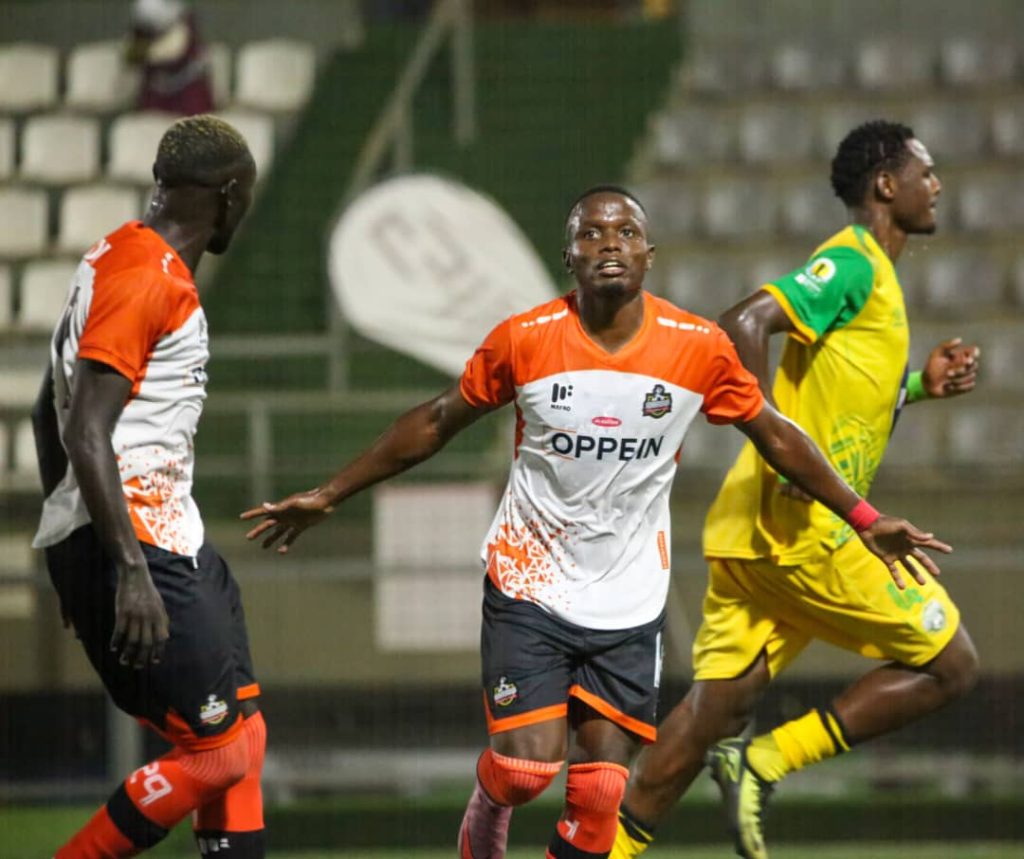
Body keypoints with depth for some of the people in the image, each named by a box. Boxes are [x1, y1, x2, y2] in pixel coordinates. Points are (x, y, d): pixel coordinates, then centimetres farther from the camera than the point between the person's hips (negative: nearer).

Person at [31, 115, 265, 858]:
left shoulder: (113, 260, 15)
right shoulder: (150, 280, -15)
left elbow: (50, 416, 23)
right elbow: (86, 433, -22)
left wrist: (78, 557, 29)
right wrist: (129, 573, -26)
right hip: (133, 545, -11)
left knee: (243, 733, 12)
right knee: (219, 751, -10)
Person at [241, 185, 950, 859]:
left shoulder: (700, 349, -8)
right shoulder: (524, 340, -10)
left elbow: (776, 436, 7)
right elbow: (438, 424, 3)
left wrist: (864, 520, 7)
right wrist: (328, 497, 6)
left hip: (629, 600, 2)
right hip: (529, 582, -1)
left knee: (600, 789, -3)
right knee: (529, 766, -14)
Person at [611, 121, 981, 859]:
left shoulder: (869, 271, 22)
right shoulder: (852, 265, -9)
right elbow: (745, 325, -23)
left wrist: (922, 384, 17)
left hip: (754, 528, 10)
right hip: (803, 527, -10)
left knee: (717, 709, 7)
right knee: (950, 665, -2)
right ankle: (766, 762, -6)